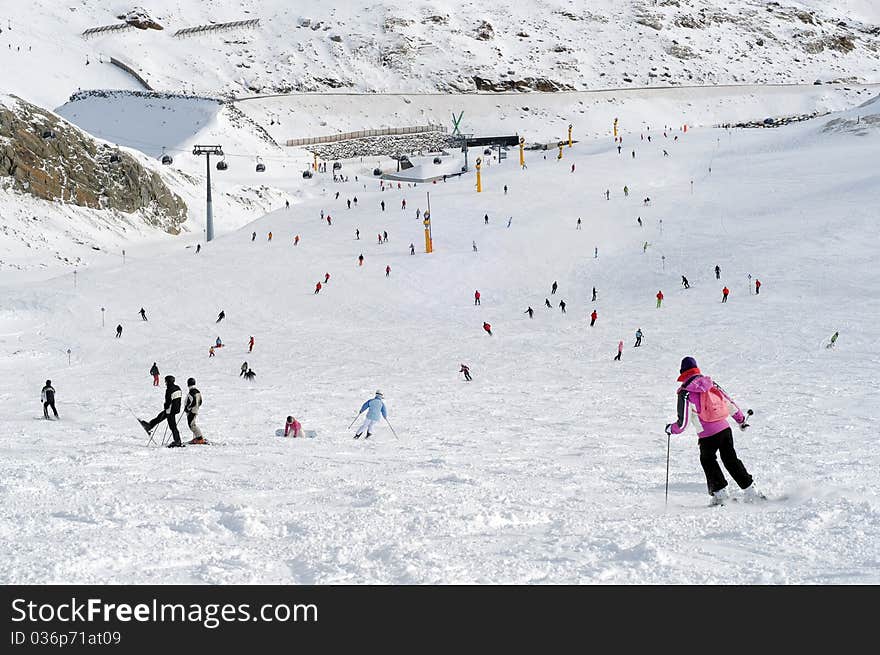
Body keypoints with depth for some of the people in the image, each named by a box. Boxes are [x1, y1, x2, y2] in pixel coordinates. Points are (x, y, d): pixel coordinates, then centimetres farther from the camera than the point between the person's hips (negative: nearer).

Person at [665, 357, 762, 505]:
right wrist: (741, 419, 30)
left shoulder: (684, 392, -8)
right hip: (725, 428, 4)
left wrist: (671, 429, 11)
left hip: (708, 435, -4)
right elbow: (730, 403, 14)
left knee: (707, 461, 21)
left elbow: (683, 423, -10)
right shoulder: (711, 384, 6)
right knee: (731, 459, 19)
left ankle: (720, 492, 18)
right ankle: (750, 490, 19)